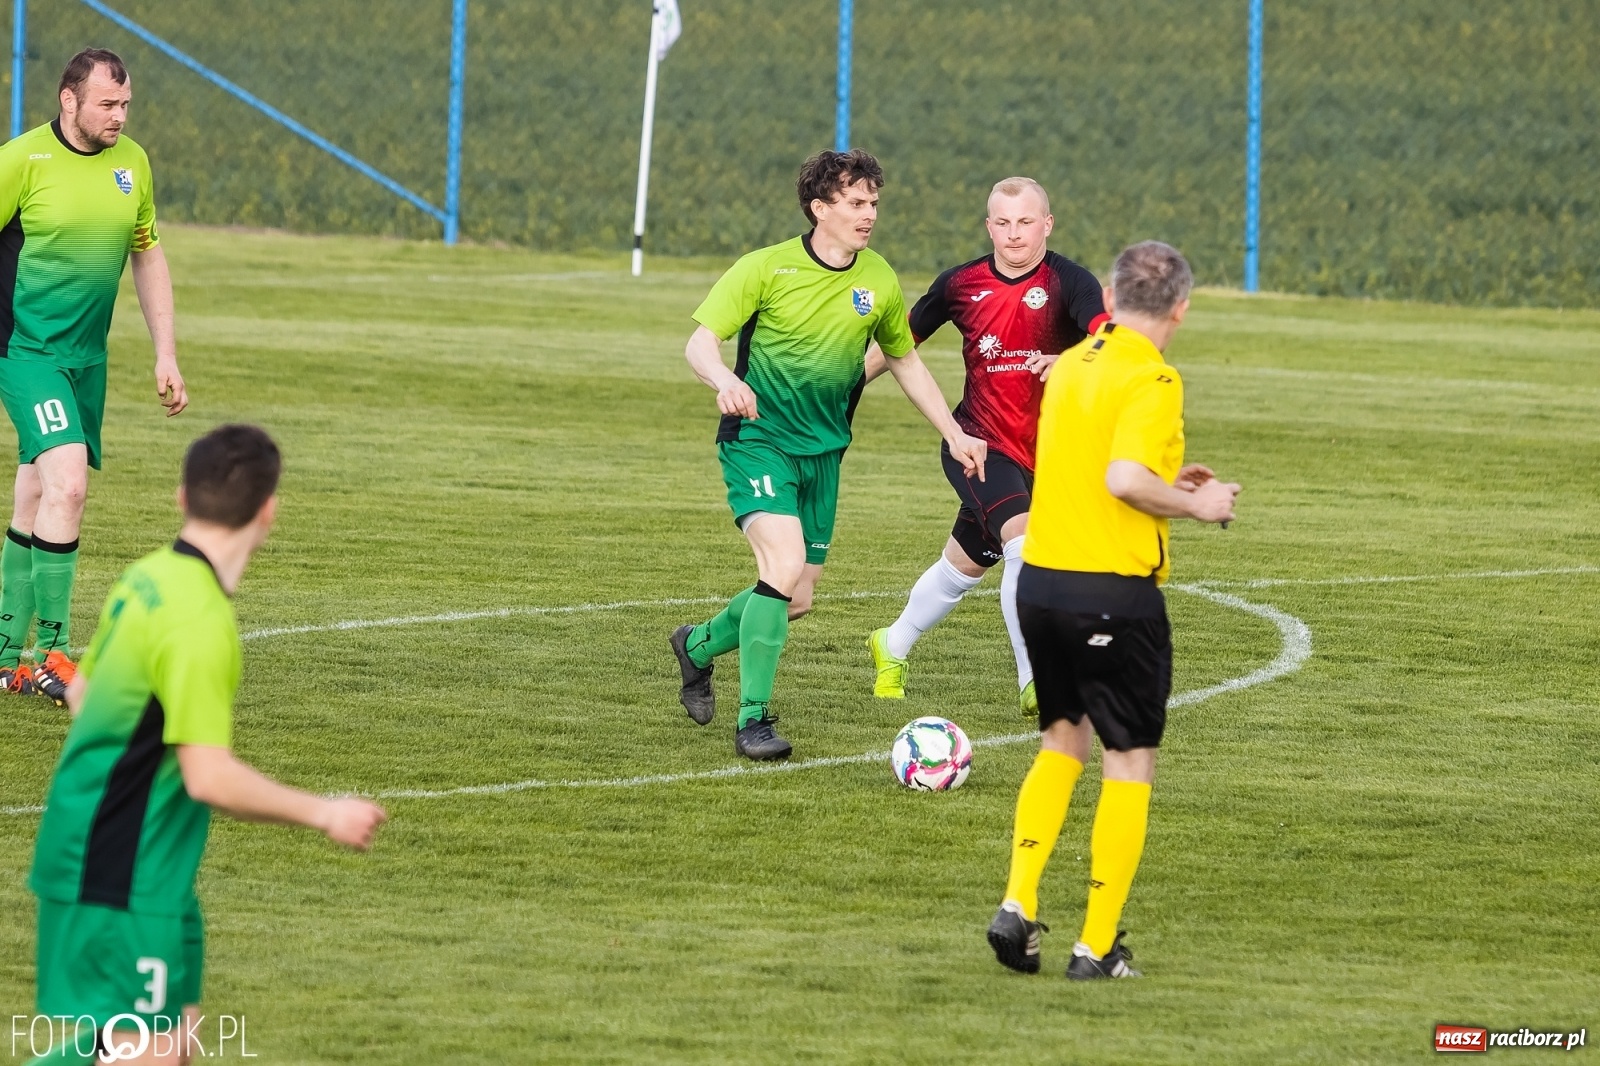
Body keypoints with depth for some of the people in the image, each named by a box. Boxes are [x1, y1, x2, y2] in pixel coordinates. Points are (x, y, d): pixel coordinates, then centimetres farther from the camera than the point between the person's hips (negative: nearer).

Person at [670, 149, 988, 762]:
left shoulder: (878, 281, 3)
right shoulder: (767, 269, -11)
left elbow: (904, 361, 18)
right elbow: (700, 343, -12)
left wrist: (954, 434, 15)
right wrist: (724, 381, -35)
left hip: (824, 451, 6)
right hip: (758, 439, -6)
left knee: (797, 600, 6)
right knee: (785, 563, -25)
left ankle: (698, 646, 37)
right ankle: (753, 719, -15)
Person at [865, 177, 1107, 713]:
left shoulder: (1070, 283, -11)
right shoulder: (961, 284, -2)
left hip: (1045, 454, 1)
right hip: (978, 444, -1)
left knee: (965, 565, 15)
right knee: (1024, 541, -25)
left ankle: (892, 647, 41)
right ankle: (1033, 681, -17)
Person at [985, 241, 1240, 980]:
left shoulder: (1070, 366, 10)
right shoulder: (1152, 380, -13)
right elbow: (1124, 479, -25)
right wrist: (1196, 505, -10)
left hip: (1041, 582, 7)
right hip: (1115, 594, -7)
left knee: (1061, 744, 22)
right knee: (1129, 765, 5)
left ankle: (1018, 904, 9)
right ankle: (1098, 946, 5)